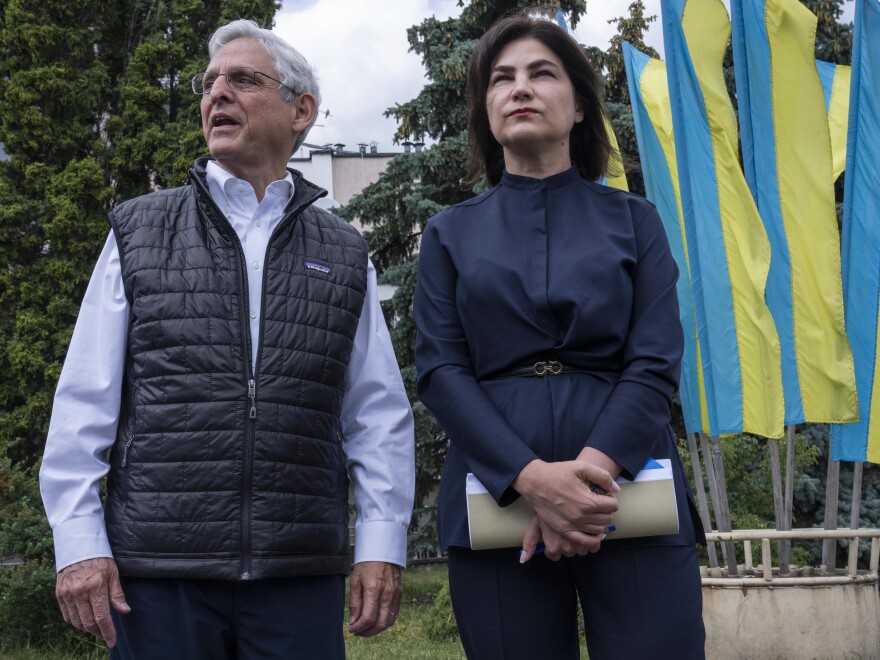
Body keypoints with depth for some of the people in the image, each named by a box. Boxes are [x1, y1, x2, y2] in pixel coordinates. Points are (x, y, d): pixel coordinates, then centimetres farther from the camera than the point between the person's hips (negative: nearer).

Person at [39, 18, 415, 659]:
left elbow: (379, 413, 8)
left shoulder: (344, 256, 12)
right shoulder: (139, 233, 10)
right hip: (157, 570, 0)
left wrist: (381, 546, -1)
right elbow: (84, 402, 5)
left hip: (301, 577, 1)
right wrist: (79, 541, -3)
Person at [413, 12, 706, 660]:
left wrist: (593, 469, -16)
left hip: (628, 484, 0)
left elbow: (657, 362, 1)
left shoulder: (633, 219, 12)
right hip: (496, 495, 1)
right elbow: (440, 370, 1)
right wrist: (532, 478, -15)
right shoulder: (451, 234, 12)